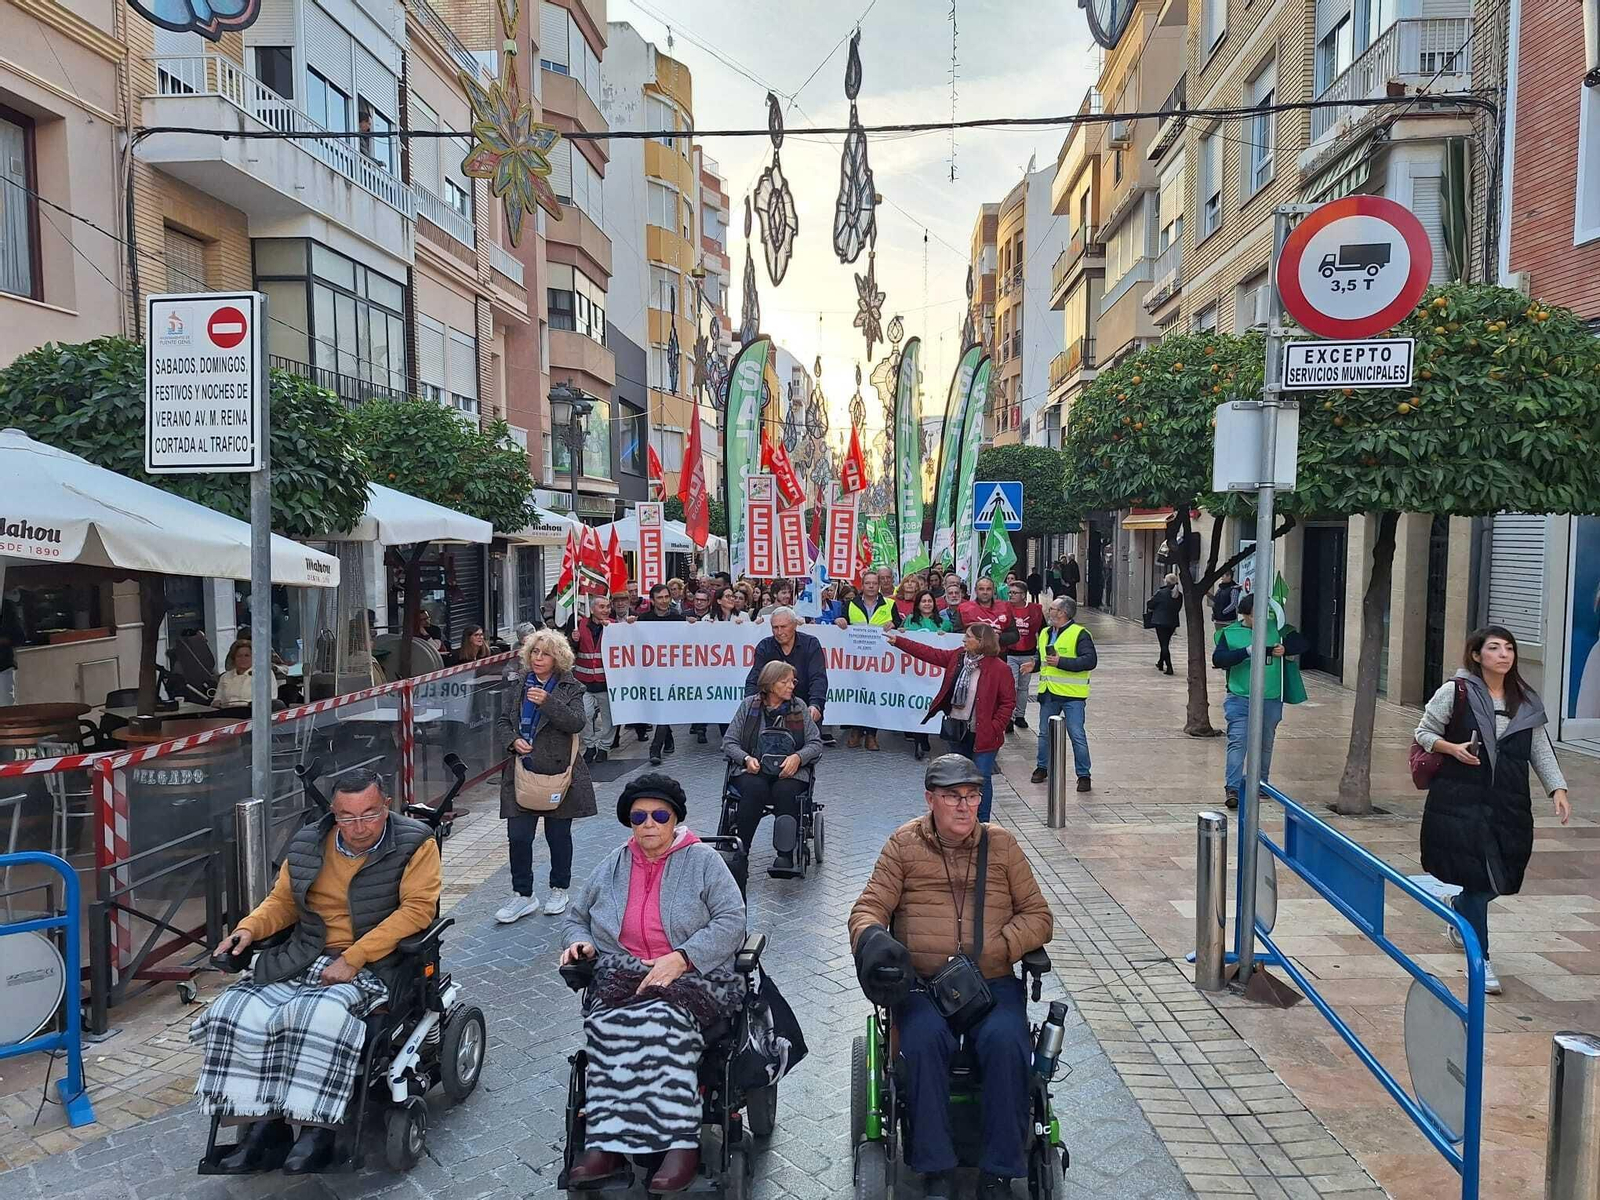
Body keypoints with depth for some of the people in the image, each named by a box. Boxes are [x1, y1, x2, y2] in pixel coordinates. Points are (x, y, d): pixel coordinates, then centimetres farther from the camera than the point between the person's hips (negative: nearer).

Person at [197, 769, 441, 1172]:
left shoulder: (415, 844, -7)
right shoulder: (307, 844, 9)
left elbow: (416, 909, -15)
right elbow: (282, 901, 21)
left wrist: (353, 958, -20)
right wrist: (250, 928, -1)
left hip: (373, 965, -6)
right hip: (305, 958, 6)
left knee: (319, 1016, -33)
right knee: (236, 1013, -17)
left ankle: (317, 1129, -15)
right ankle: (266, 1122, -2)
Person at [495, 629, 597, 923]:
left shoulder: (570, 688, -3)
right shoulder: (519, 686, 8)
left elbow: (577, 723, -16)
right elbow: (502, 720, 12)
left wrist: (548, 702, -27)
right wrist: (513, 741, -8)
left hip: (559, 773, -3)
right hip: (522, 773, 3)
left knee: (558, 835, 10)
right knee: (518, 835, 0)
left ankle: (559, 890, 28)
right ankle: (523, 895, 15)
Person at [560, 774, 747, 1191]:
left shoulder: (703, 861, 3)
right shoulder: (613, 866, 17)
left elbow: (731, 922, -6)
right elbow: (577, 915, 28)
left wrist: (680, 958, -18)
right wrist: (579, 942, 4)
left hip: (693, 976, -3)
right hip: (621, 974, 3)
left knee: (661, 1020, -35)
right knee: (608, 1024, -30)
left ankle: (657, 1145, -34)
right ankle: (606, 1147, -32)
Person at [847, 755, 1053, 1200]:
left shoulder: (1002, 845, 10)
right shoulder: (903, 844, 6)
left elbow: (1039, 916, 9)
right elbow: (868, 908, 4)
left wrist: (991, 950, -8)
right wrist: (871, 938, -21)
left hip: (993, 982, 1)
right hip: (921, 982, -1)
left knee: (1006, 1041, -28)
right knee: (924, 1039, -30)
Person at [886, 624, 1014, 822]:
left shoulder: (999, 668, -15)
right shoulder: (958, 656, 3)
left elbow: (1008, 701, -11)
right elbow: (930, 653, 9)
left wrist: (996, 727, -15)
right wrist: (898, 641, 9)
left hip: (982, 734, -7)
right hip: (957, 729, 7)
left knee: (982, 777, -5)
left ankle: (982, 822, 8)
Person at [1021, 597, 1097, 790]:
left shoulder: (1079, 634, -10)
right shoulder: (1045, 634, 14)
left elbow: (1090, 660, -20)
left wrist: (1061, 662, -25)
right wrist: (1034, 665, 7)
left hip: (1072, 694, -7)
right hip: (1048, 693, 7)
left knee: (1077, 735, -4)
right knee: (1045, 732, 14)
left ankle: (1083, 775, 7)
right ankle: (1042, 767, 30)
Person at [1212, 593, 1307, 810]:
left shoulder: (1275, 627, 3)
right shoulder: (1230, 633, -3)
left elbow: (1301, 644, 5)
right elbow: (1217, 659, -14)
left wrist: (1285, 649, -15)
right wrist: (1247, 651, -24)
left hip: (1271, 700, 3)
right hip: (1239, 699, -3)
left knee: (1265, 743, 16)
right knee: (1237, 742, -13)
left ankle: (1261, 783, 35)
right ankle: (1232, 788, -15)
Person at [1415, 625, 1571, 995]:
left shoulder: (1527, 701, 8)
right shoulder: (1455, 692, -5)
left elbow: (1541, 750, 8)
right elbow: (1424, 732, 2)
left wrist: (1557, 789, -4)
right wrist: (1452, 748, -16)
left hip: (1509, 802, 4)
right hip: (1460, 799, -4)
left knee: (1501, 875, 10)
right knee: (1477, 876, -5)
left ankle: (1459, 915, 43)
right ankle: (1479, 957, 9)